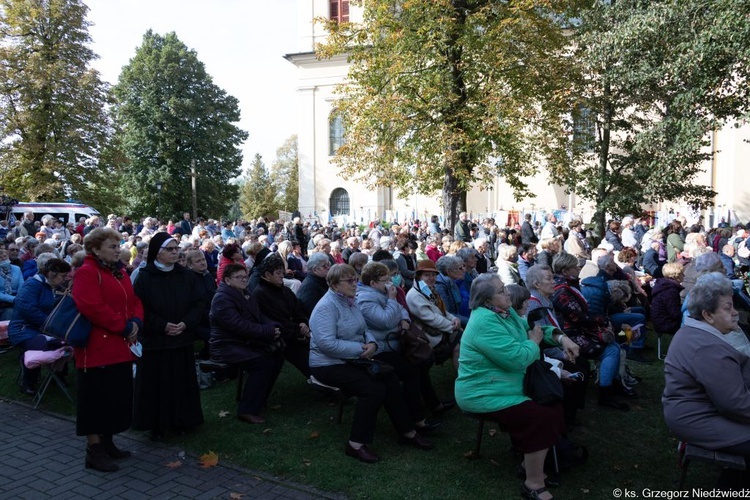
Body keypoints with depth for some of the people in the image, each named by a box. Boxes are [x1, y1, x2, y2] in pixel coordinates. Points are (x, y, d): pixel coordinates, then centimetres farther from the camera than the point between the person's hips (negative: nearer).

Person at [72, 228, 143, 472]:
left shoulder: (120, 272, 15)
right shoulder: (86, 273, -12)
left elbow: (134, 300, 14)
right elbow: (92, 308, -24)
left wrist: (136, 321, -6)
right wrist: (123, 327, -19)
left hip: (120, 347, 9)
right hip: (98, 348, -9)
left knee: (118, 396, 14)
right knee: (97, 398, -1)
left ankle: (107, 442, 28)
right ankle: (94, 450, 9)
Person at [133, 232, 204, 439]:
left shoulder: (187, 275, 4)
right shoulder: (144, 277, -6)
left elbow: (197, 304, 3)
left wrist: (186, 323, -13)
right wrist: (162, 326, -17)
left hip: (182, 340, 3)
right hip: (154, 341, -3)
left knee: (181, 382, 9)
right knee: (156, 384, 3)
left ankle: (181, 421, 23)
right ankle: (156, 425, 17)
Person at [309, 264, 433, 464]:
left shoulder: (349, 301, 10)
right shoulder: (327, 307, -18)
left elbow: (364, 330, 15)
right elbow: (327, 344, -28)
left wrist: (372, 343, -9)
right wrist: (361, 349, -22)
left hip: (353, 359, 9)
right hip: (329, 365, -8)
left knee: (390, 379, -5)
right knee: (373, 389, -24)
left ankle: (407, 432, 7)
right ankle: (356, 443, -12)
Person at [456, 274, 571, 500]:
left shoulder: (505, 311, 6)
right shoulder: (486, 322, -27)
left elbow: (533, 328, 16)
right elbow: (517, 359, -31)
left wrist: (561, 338, -2)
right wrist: (534, 342, -11)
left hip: (502, 386, 11)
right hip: (484, 395, -11)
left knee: (553, 400, 10)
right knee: (542, 417, -20)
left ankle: (531, 461, 20)